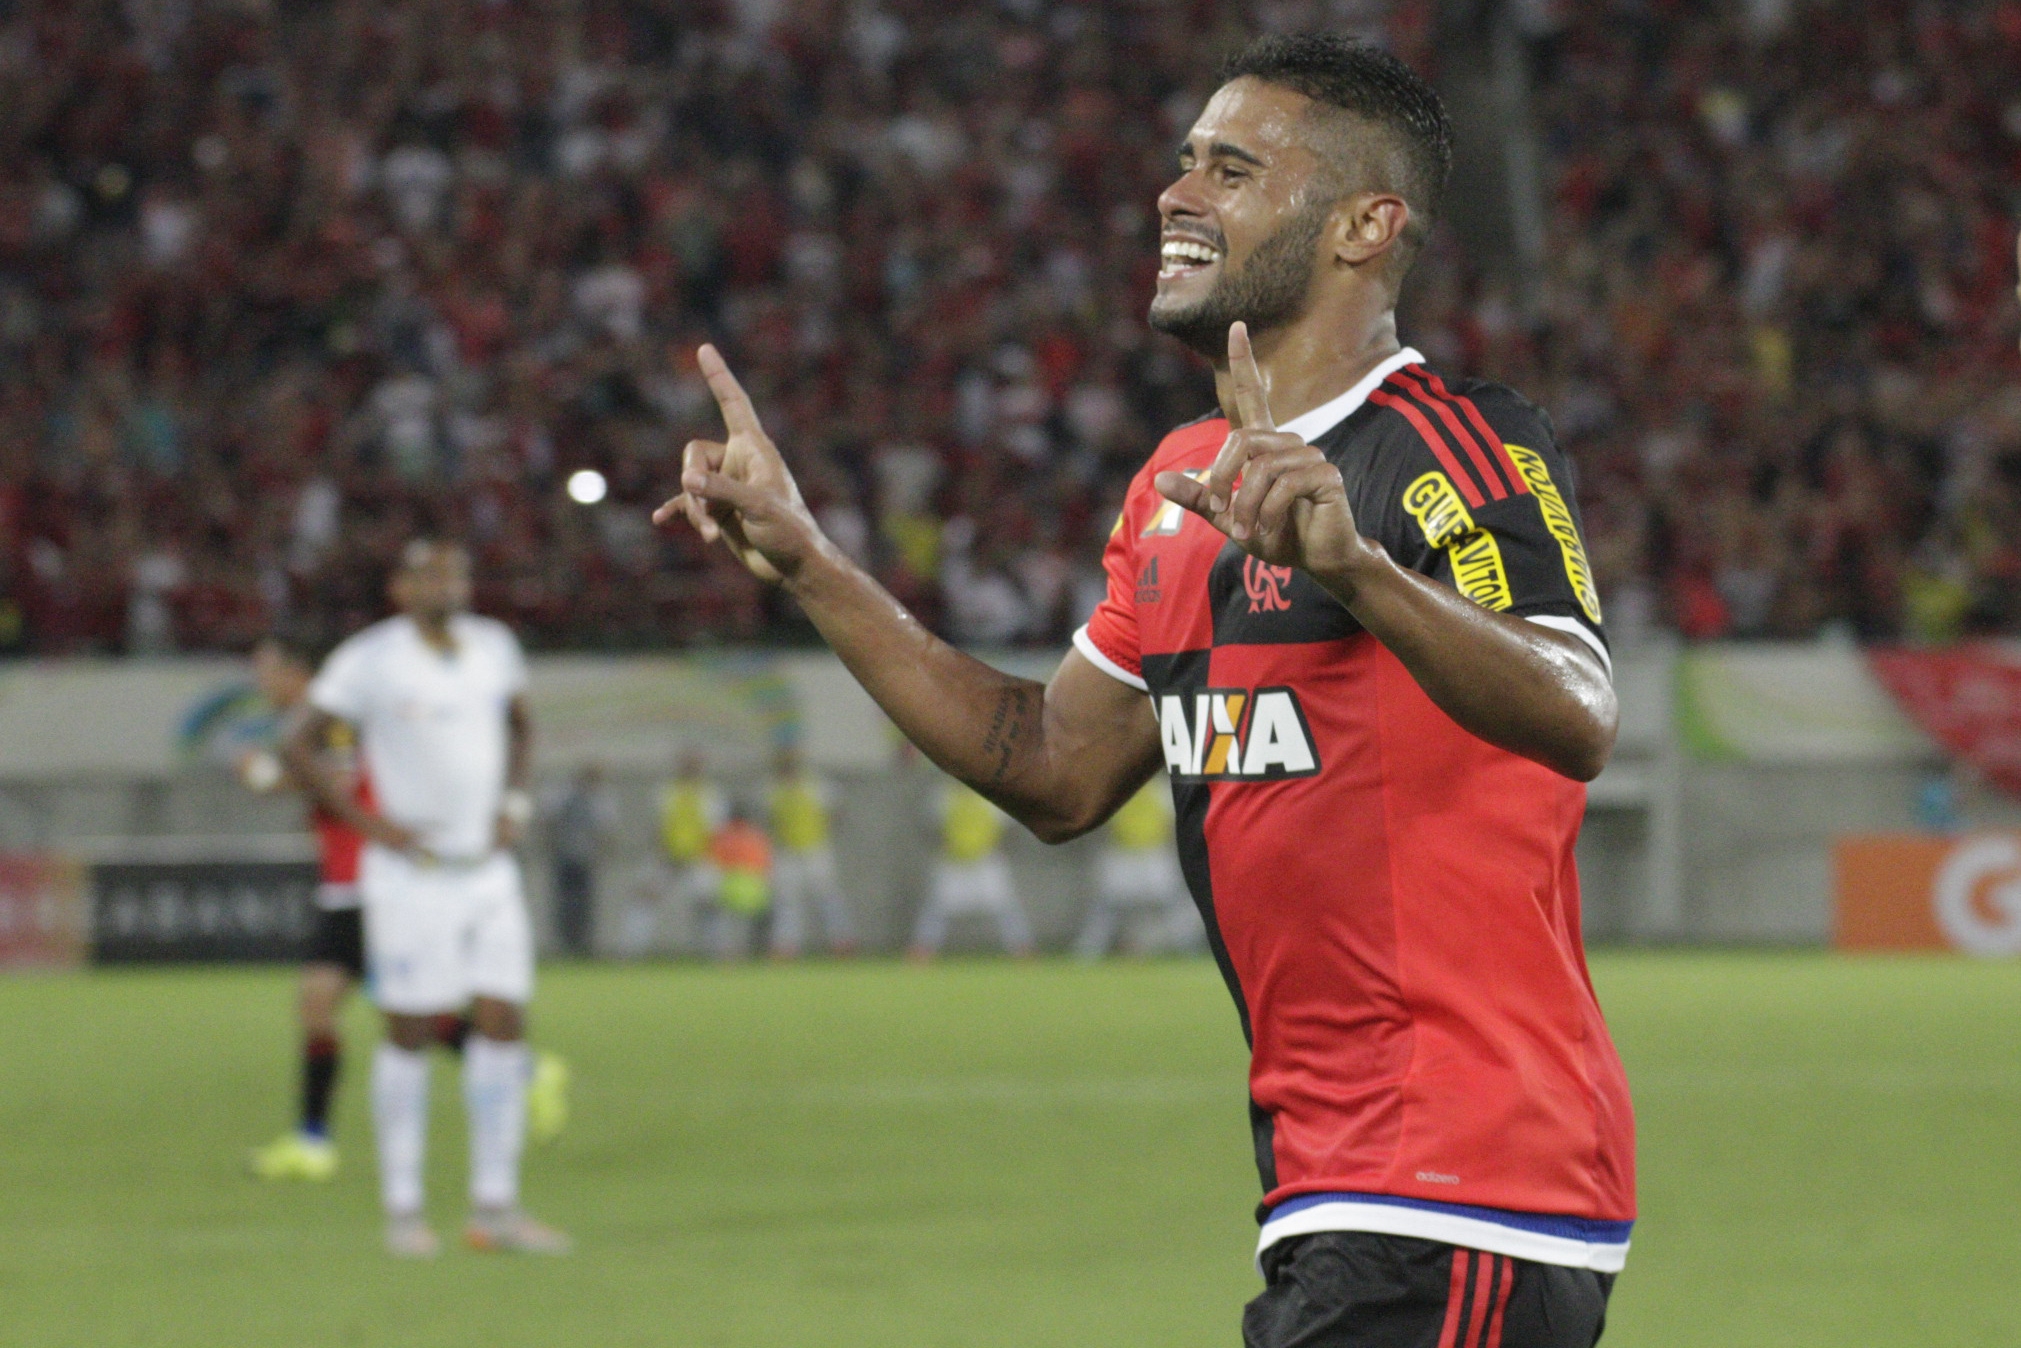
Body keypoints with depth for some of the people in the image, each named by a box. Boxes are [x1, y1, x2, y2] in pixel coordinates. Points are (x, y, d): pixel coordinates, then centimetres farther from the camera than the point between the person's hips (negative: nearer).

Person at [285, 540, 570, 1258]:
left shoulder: (493, 646, 7)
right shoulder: (370, 660, -11)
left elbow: (519, 725, 26)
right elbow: (300, 749, -6)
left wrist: (513, 802, 10)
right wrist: (370, 824, -12)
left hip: (488, 870, 6)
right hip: (411, 875, -6)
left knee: (504, 1025, 2)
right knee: (410, 1034, -2)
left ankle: (495, 1205, 9)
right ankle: (403, 1210, 6)